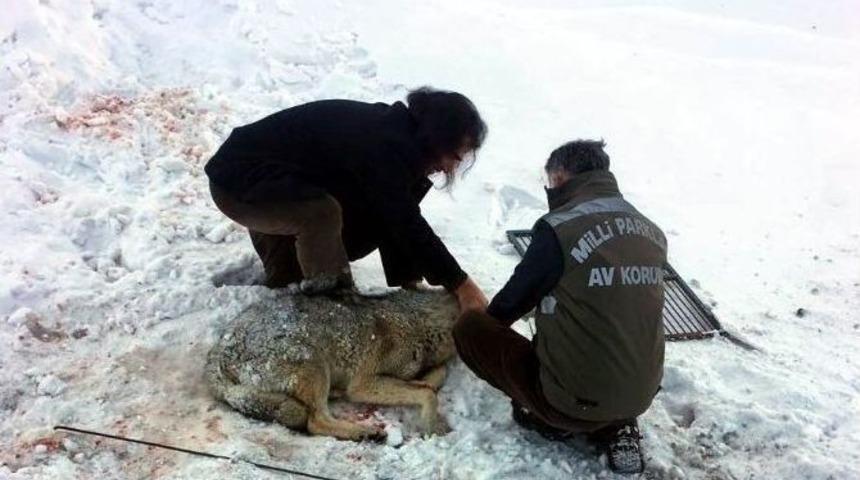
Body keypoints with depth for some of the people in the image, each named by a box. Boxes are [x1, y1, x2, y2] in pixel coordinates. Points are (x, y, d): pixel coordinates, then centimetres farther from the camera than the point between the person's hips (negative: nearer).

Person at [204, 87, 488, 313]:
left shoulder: (392, 134, 0)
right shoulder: (383, 147, -30)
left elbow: (395, 220, 1)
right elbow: (407, 225, -29)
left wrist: (409, 283, -1)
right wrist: (461, 284, -21)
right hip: (236, 182, -10)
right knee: (324, 213, -32)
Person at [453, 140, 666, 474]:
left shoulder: (560, 227, -15)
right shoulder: (652, 233, 4)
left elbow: (513, 300, -2)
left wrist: (489, 319, 21)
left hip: (575, 400, -6)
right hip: (641, 396, 6)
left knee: (470, 328, 8)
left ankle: (551, 417, 7)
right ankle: (616, 427, 15)